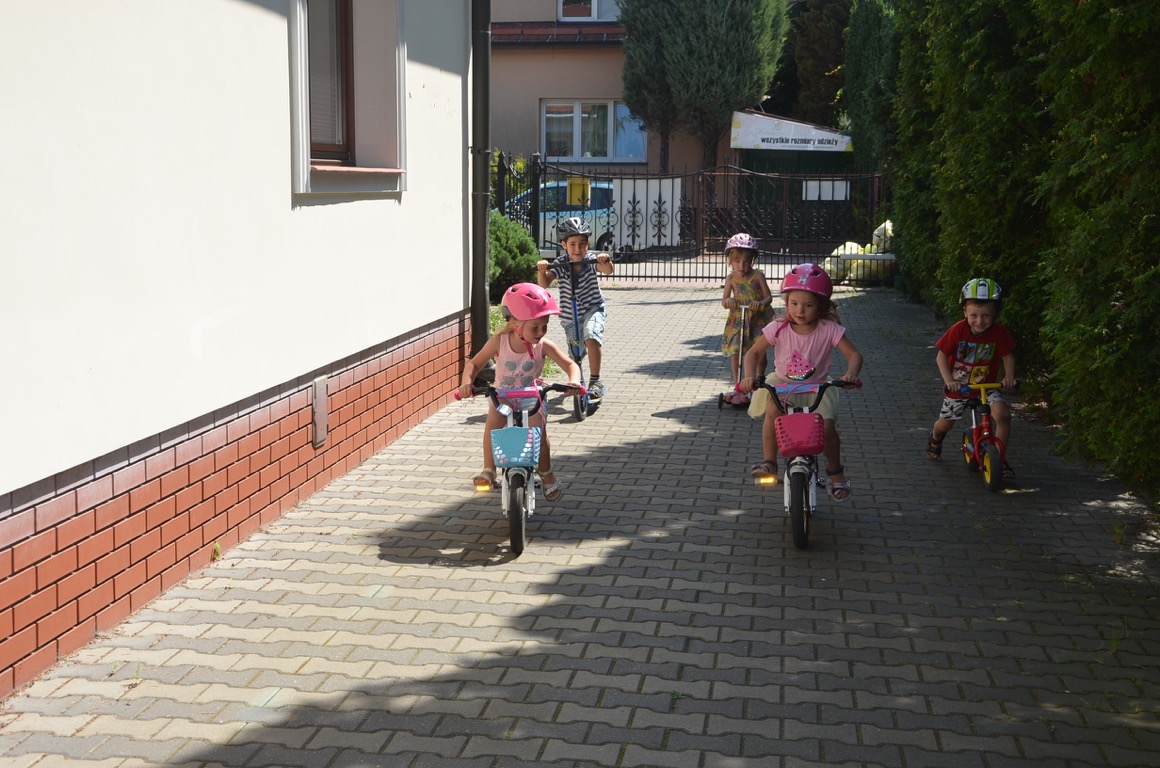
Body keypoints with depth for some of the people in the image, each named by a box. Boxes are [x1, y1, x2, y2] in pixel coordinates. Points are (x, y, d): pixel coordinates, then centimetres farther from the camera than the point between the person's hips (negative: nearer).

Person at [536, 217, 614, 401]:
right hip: (569, 315, 2)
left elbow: (607, 270, -28)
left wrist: (605, 262, -49)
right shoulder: (560, 264, -11)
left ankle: (595, 381, -23)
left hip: (593, 309, -2)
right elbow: (544, 284, -19)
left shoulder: (591, 259, -12)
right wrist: (541, 270, -38)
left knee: (591, 337, -32)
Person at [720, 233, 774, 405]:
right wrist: (727, 302, -23)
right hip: (737, 320, 1)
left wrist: (761, 303, -26)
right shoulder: (731, 278, -2)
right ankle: (738, 389, 0)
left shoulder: (758, 276, -6)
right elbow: (724, 301, 1)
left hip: (758, 319, -1)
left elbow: (769, 297, -5)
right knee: (735, 352, -8)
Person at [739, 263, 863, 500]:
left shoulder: (829, 330, -12)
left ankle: (834, 472, 9)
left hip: (817, 390, 0)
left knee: (827, 425, -21)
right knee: (772, 411, -32)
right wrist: (750, 376, -23)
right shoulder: (778, 328, -11)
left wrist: (851, 373, -31)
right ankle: (769, 462, -16)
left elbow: (854, 354, -9)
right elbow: (754, 352, -4)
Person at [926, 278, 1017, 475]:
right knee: (945, 424, 15)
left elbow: (1008, 355, -6)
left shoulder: (998, 331, -18)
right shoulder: (958, 330, -21)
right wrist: (948, 380, -26)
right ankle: (935, 437, 54)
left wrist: (1009, 376, -22)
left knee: (1003, 414, -24)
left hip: (986, 385, 0)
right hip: (958, 386, 0)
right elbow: (941, 356, -15)